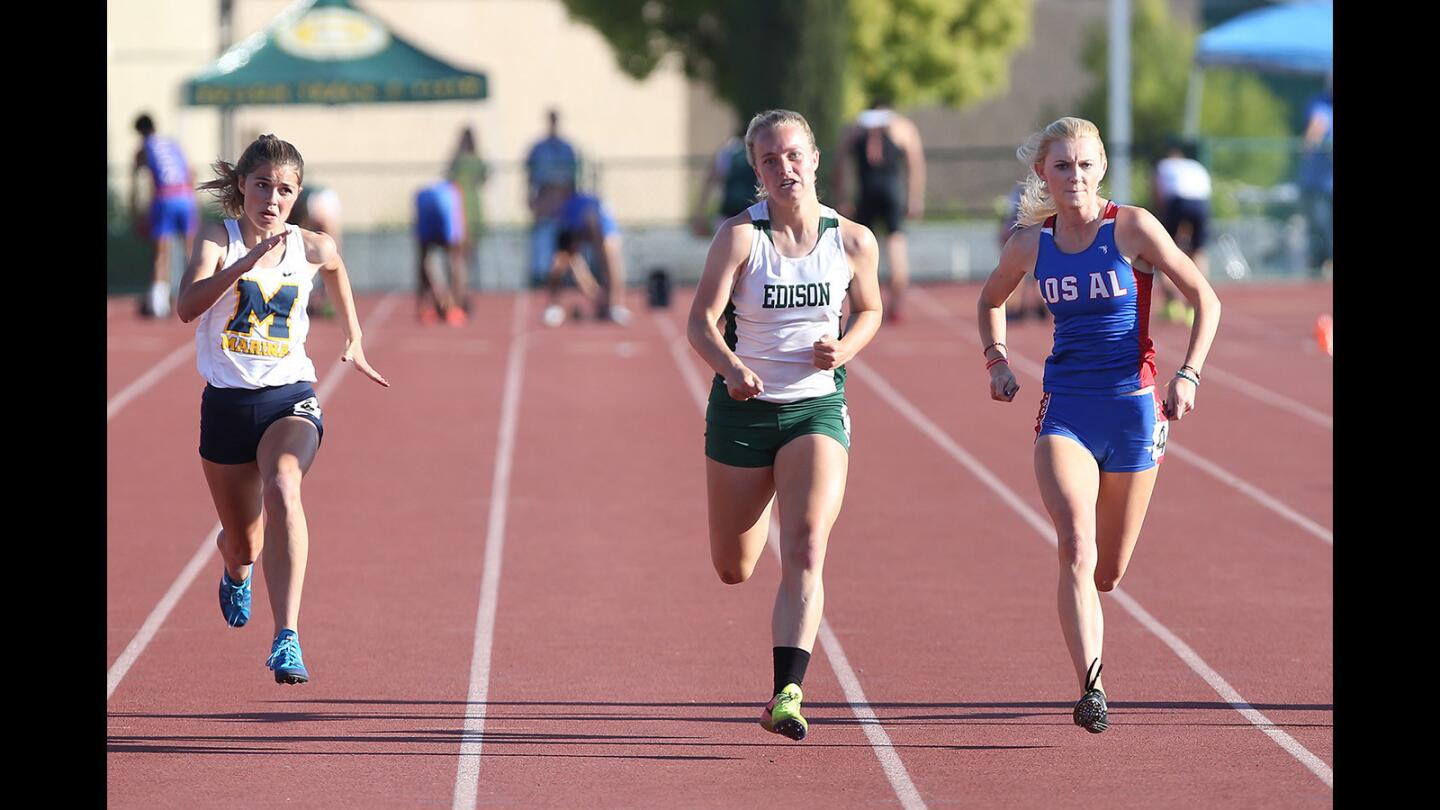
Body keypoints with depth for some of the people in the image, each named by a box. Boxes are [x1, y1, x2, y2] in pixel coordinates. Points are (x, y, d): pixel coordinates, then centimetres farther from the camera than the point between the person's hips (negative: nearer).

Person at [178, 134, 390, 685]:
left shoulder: (313, 249, 2)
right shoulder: (219, 239, -6)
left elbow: (336, 267, 28)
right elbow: (187, 306, -24)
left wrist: (355, 340, 32)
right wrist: (248, 262, -34)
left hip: (289, 398, 0)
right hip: (226, 403, 1)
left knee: (282, 491, -33)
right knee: (243, 542, 15)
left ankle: (287, 639, -40)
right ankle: (236, 573, 57)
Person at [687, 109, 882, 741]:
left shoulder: (853, 240, -4)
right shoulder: (741, 235, -10)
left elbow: (869, 311, 14)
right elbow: (700, 321, -16)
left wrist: (843, 348, -7)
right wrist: (732, 368, -36)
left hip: (818, 409, 0)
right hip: (743, 407, 0)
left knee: (805, 550, -21)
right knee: (733, 570, 14)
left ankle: (787, 694, -27)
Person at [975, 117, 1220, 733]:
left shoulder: (1132, 228, -6)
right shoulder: (1031, 244, 3)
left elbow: (1205, 299, 0)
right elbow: (991, 299, 24)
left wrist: (1188, 375, -9)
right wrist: (996, 360, 9)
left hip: (1132, 409, -1)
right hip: (1065, 410, 1)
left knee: (1107, 574, 8)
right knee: (1075, 547, -22)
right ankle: (1091, 688, -27)